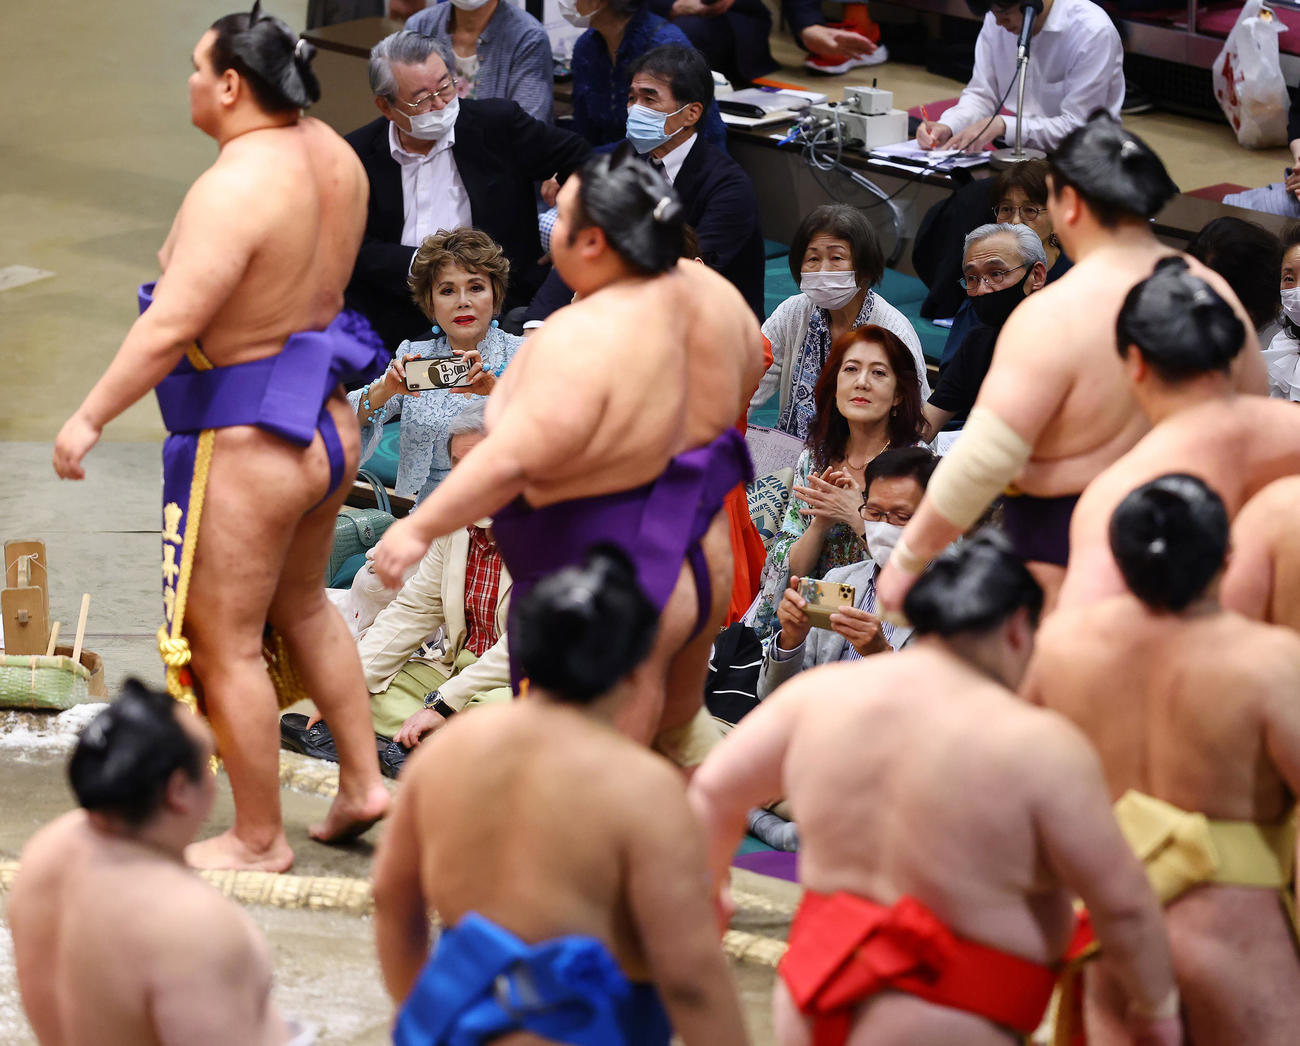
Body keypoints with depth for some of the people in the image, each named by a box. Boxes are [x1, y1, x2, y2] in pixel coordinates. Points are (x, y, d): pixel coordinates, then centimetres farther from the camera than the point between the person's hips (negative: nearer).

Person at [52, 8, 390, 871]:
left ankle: (259, 839, 18)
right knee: (302, 605, 28)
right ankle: (363, 782, 34)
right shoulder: (334, 155, 1)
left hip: (247, 445, -9)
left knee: (225, 643, 6)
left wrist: (90, 418, -18)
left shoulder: (234, 188, -25)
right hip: (329, 424, 9)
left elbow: (168, 328, -26)